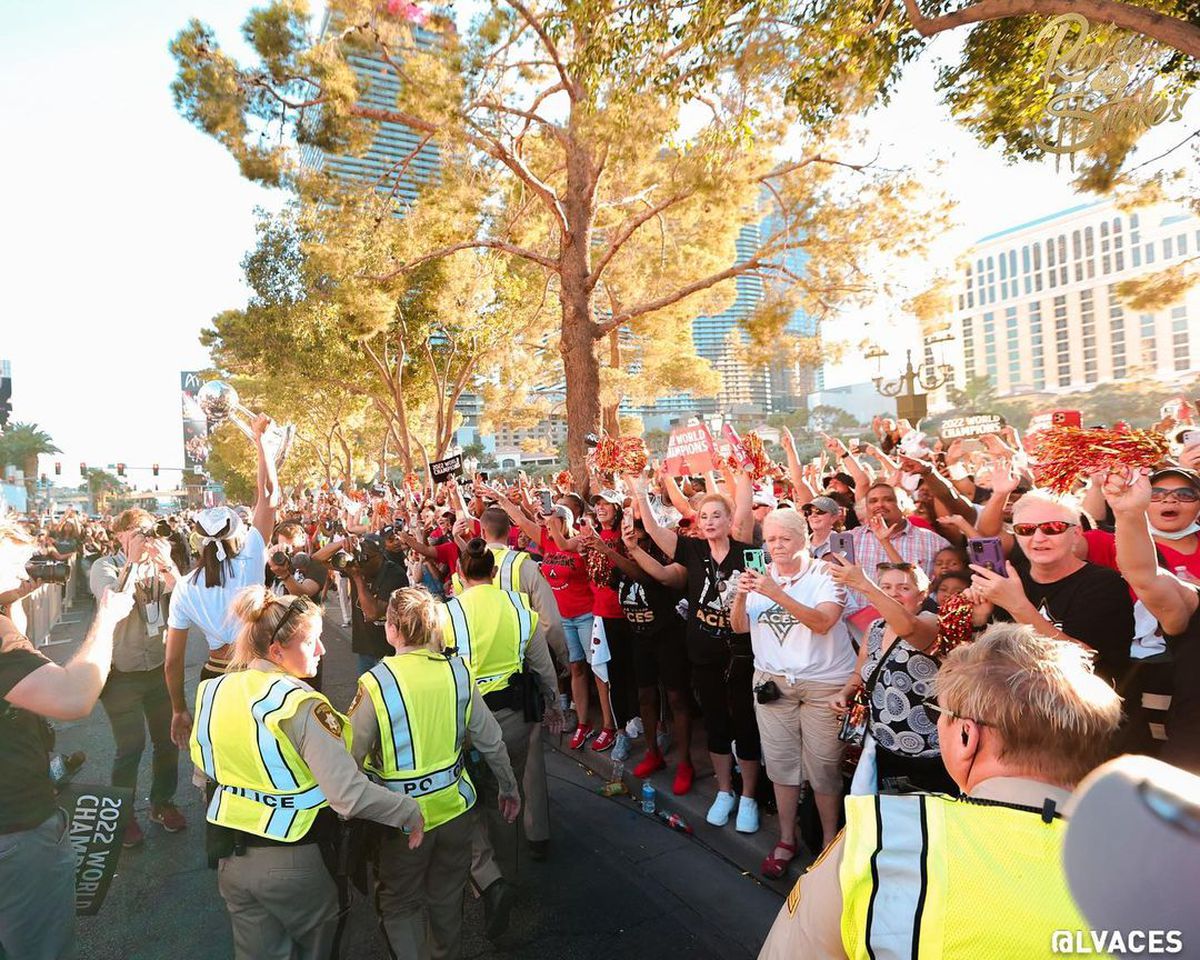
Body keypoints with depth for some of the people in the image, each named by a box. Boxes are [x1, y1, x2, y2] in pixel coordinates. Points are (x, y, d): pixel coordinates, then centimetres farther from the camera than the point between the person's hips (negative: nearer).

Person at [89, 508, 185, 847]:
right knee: (131, 746, 1)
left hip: (161, 666, 4)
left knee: (168, 739, 13)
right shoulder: (104, 567, -9)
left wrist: (166, 565, -23)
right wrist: (132, 562, -24)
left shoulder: (162, 563, 0)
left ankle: (162, 802, 34)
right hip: (122, 672, -4)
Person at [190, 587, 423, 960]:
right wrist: (409, 811, -20)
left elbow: (205, 769, 9)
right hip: (295, 860, -5)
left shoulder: (213, 690, -6)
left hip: (232, 858, 6)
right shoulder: (301, 705, -27)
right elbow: (349, 795, -33)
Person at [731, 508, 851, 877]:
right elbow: (740, 626, 2)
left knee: (823, 764, 3)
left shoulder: (825, 574, -8)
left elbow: (823, 623, -22)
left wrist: (779, 594, -31)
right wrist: (741, 596, -17)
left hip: (823, 682, -4)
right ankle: (786, 840, 26)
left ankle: (830, 840, 23)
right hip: (772, 680, 4)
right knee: (780, 760, 10)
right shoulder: (761, 576, 6)